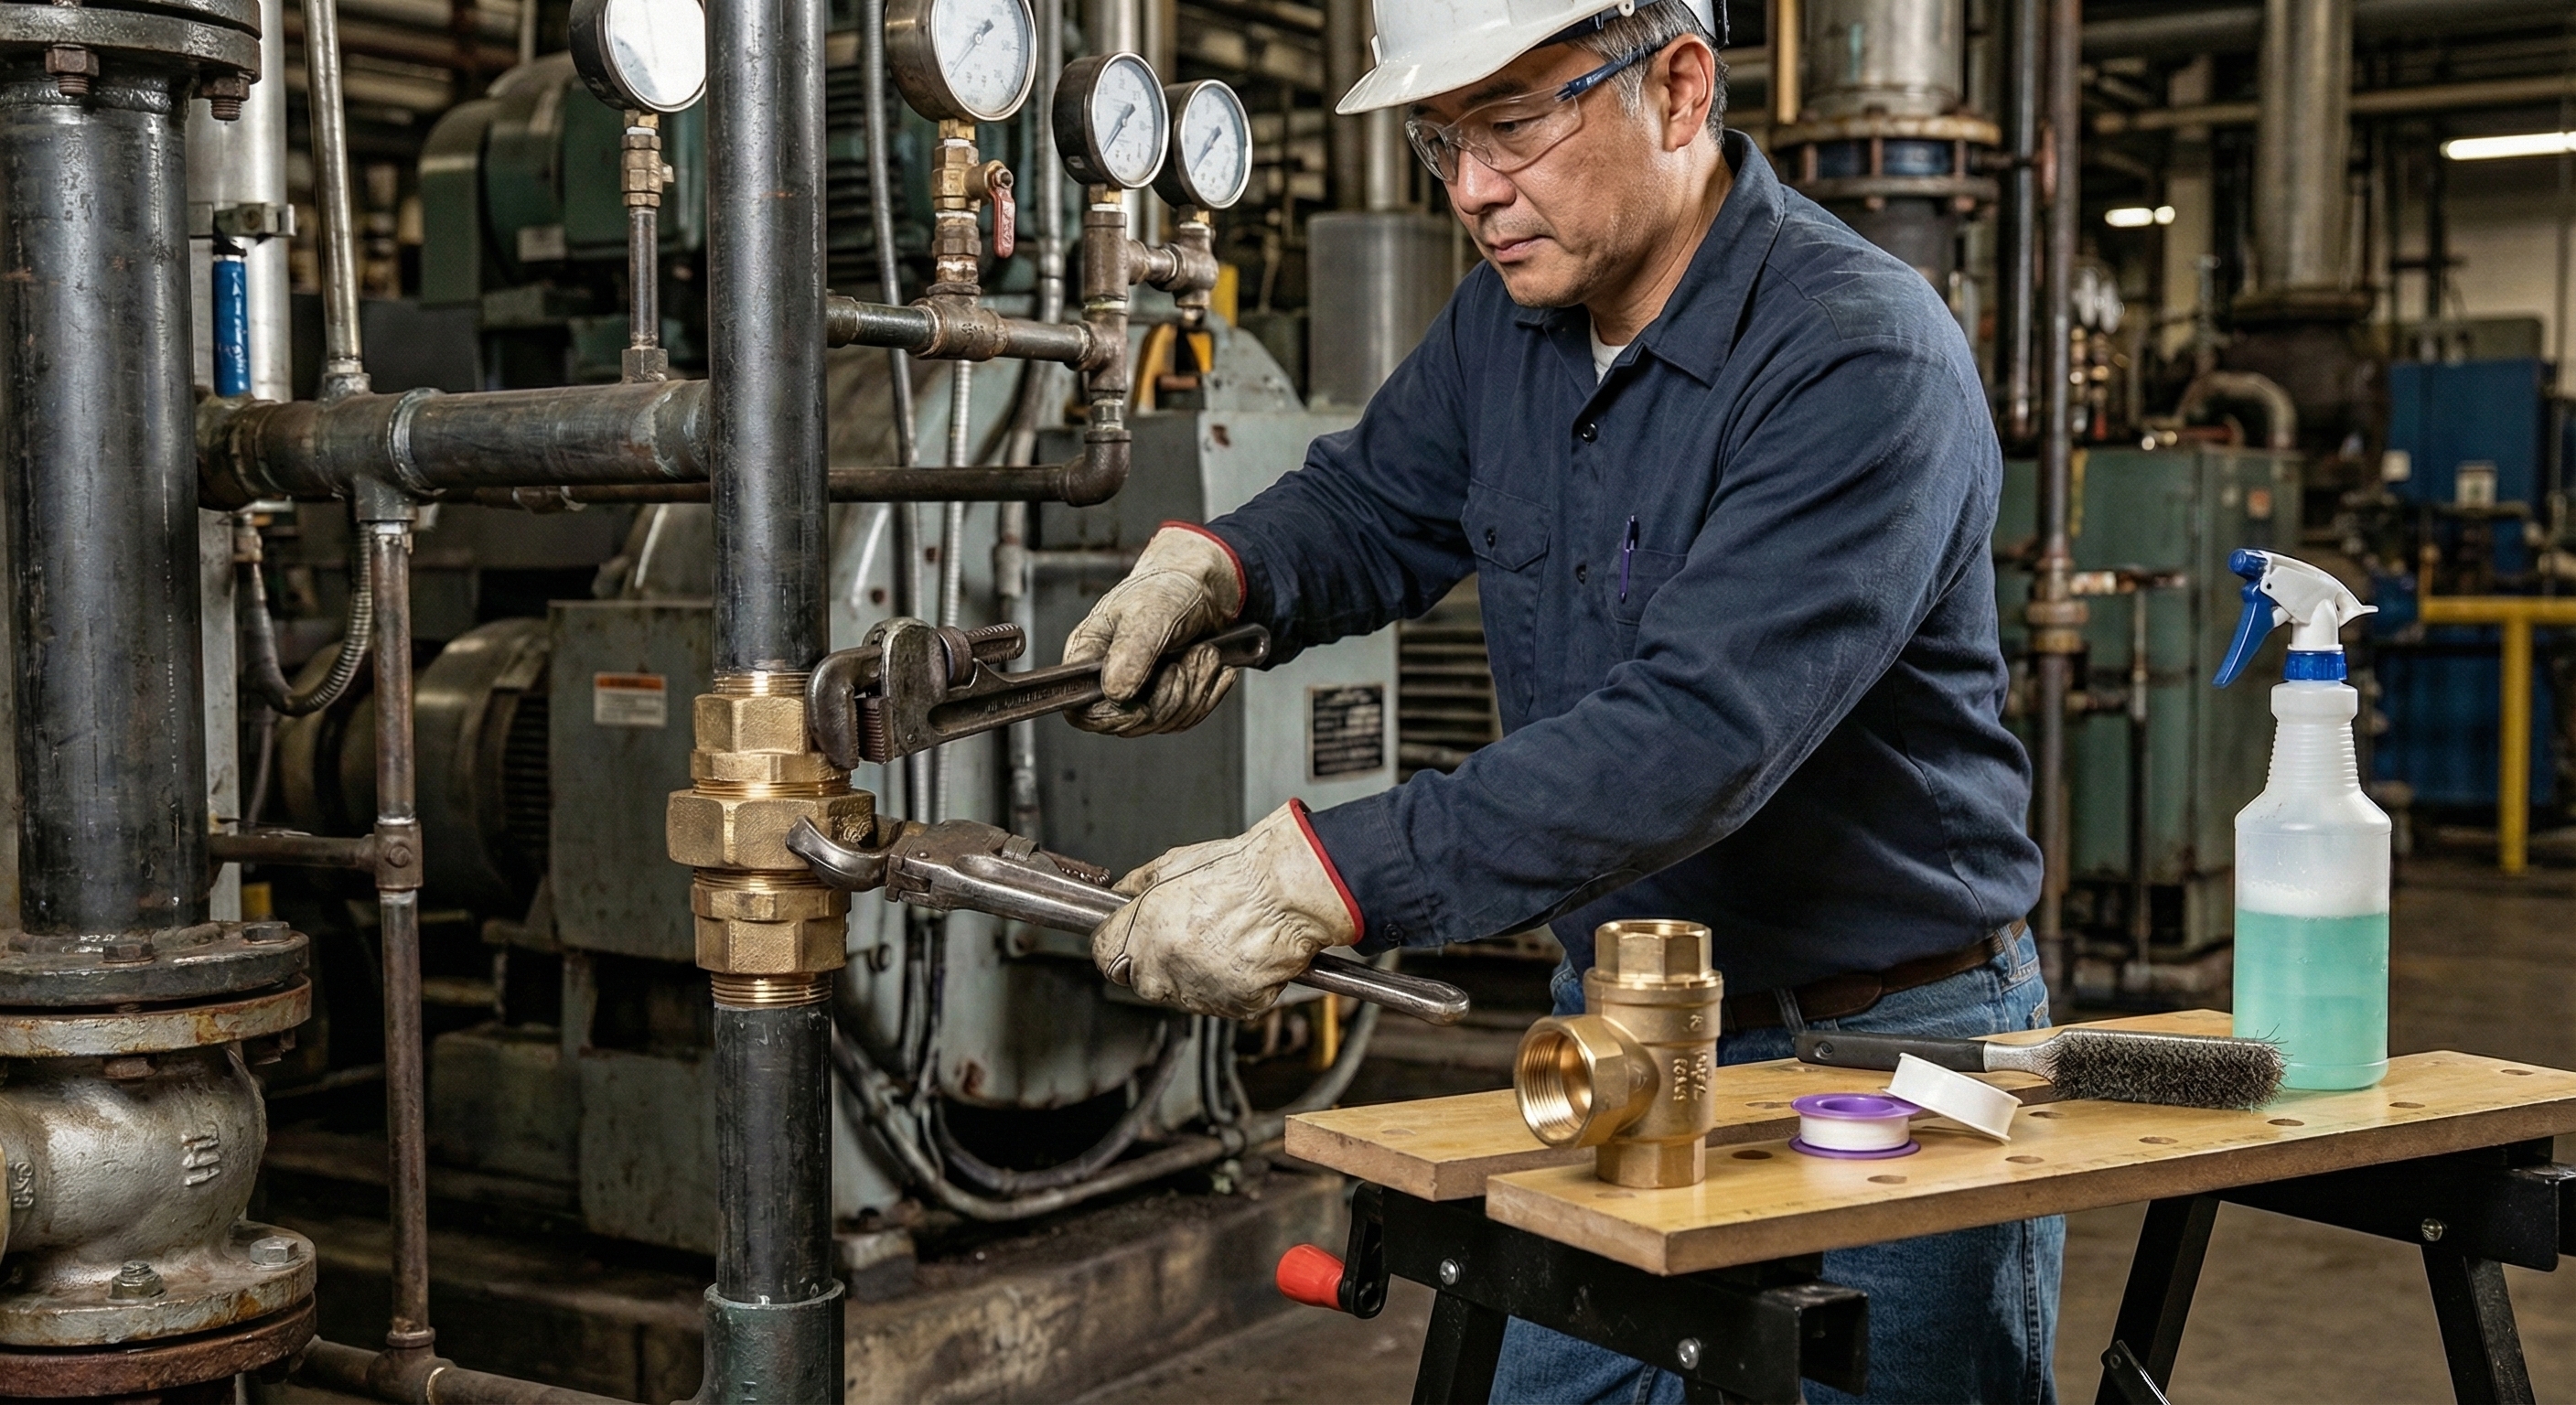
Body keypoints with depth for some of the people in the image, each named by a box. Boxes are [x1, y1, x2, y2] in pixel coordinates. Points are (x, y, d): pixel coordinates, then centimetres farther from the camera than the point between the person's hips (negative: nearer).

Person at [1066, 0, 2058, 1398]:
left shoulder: (1862, 359, -25)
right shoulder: (1512, 313, 1)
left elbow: (1693, 736, -34)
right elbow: (1376, 504, 16)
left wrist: (1319, 876, -40)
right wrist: (1212, 565, -9)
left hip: (1878, 1065, -7)